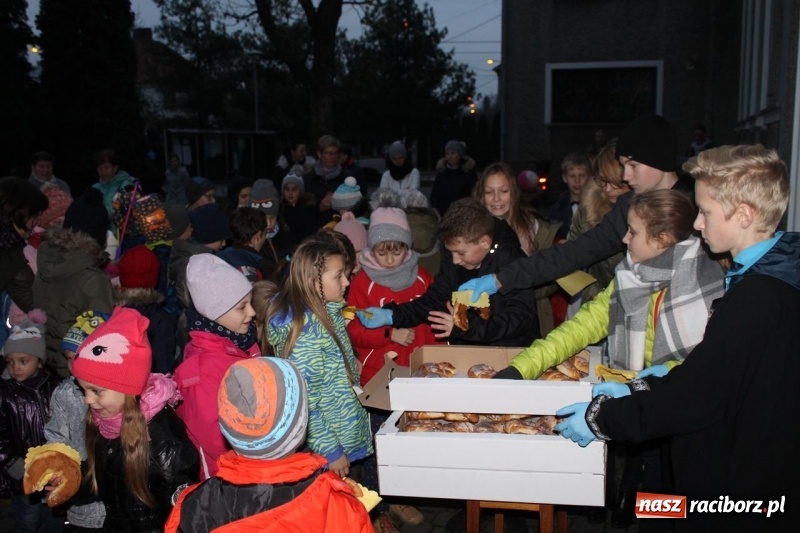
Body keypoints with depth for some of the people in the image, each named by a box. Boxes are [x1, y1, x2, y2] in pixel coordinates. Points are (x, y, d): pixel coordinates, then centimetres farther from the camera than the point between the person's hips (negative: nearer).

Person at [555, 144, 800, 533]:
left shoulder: (756, 296, -27)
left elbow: (697, 396, -25)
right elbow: (708, 376, 8)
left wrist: (600, 417, -16)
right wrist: (635, 390, 3)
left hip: (735, 499, -8)